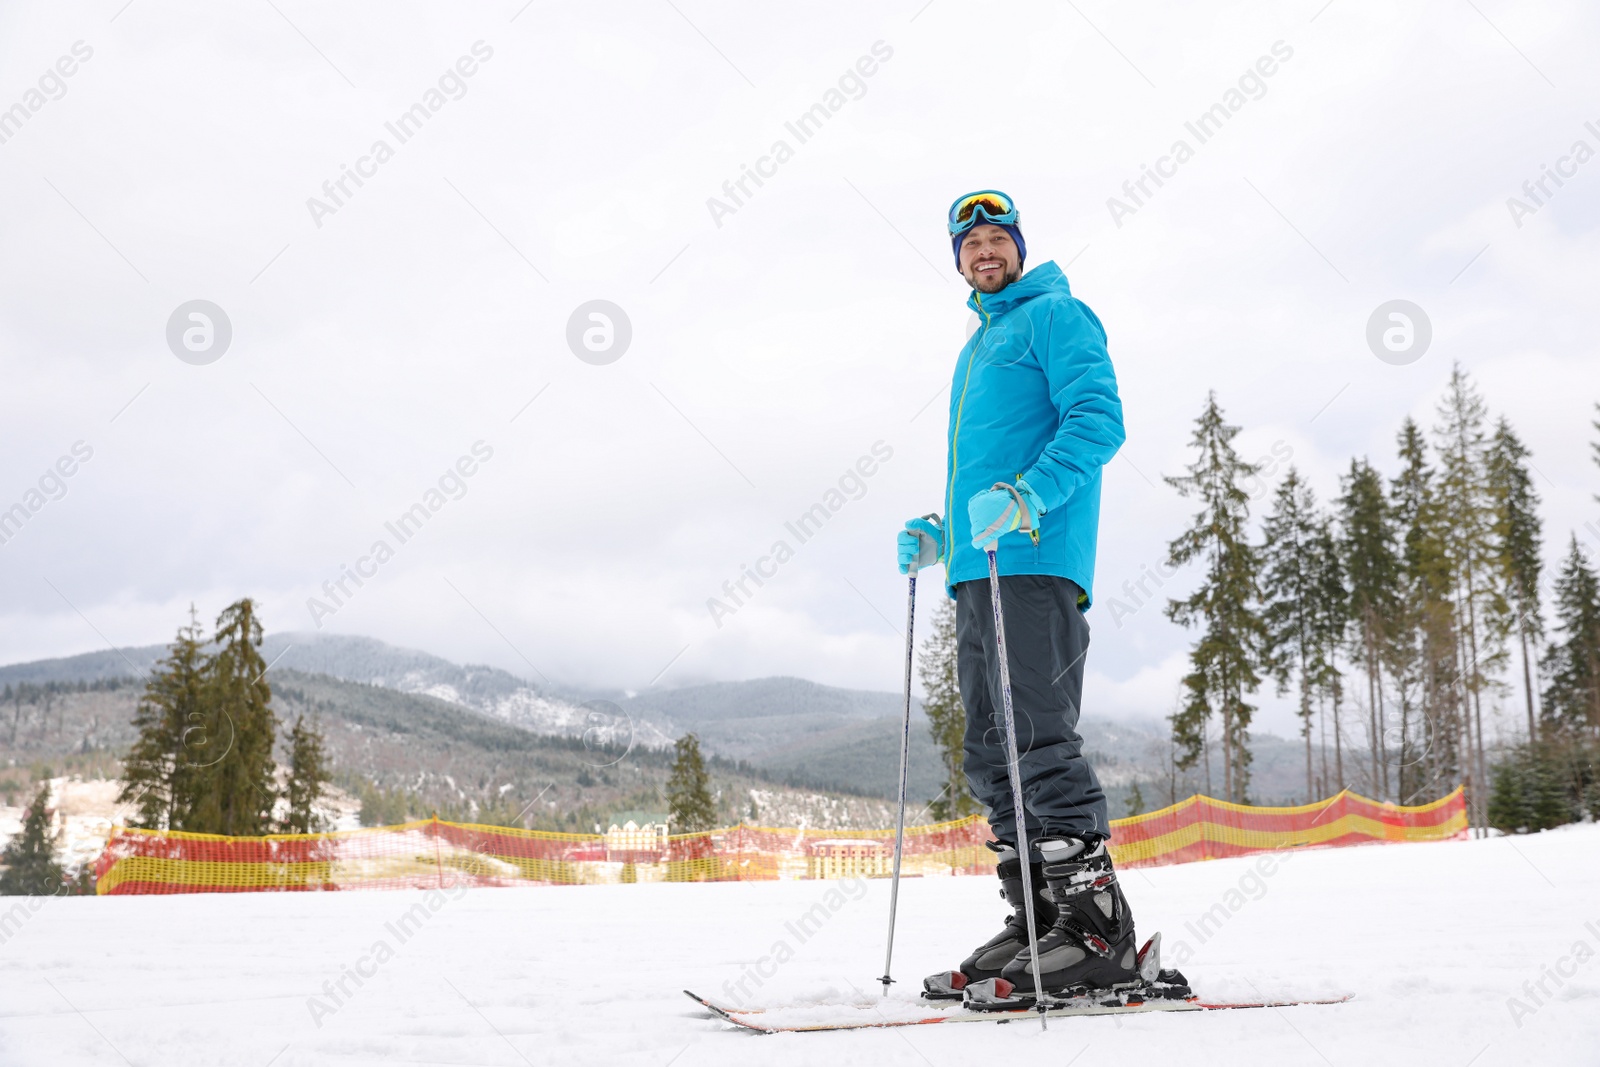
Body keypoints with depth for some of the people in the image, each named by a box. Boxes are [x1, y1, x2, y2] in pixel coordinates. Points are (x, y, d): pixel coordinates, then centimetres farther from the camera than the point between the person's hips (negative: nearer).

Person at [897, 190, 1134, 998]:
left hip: (1034, 564, -9)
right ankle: (1035, 922, 13)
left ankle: (1099, 931, -9)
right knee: (990, 758, 7)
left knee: (1040, 740, -14)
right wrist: (942, 535, 19)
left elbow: (1097, 420, -12)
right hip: (978, 571, 9)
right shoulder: (976, 348, 28)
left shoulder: (1055, 316, 3)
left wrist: (1025, 497, -24)